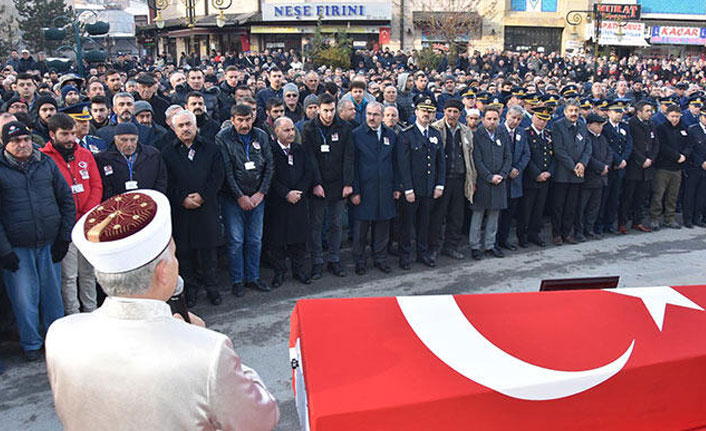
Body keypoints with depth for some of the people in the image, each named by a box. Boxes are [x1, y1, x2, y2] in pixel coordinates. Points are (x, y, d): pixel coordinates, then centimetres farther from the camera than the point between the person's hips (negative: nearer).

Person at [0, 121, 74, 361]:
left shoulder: (47, 164, 5)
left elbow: (67, 200, 8)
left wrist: (64, 237, 2)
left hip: (50, 244, 2)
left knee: (53, 294, 14)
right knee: (24, 298, 7)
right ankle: (31, 344, 26)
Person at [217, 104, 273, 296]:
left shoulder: (261, 136, 4)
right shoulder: (223, 138, -7)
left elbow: (269, 166, 3)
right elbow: (226, 171, -10)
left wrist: (261, 193, -5)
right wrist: (240, 196, -12)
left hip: (257, 197, 3)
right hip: (233, 198, -3)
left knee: (255, 240, 9)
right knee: (235, 240, 0)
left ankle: (253, 277, 23)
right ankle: (237, 280, 14)